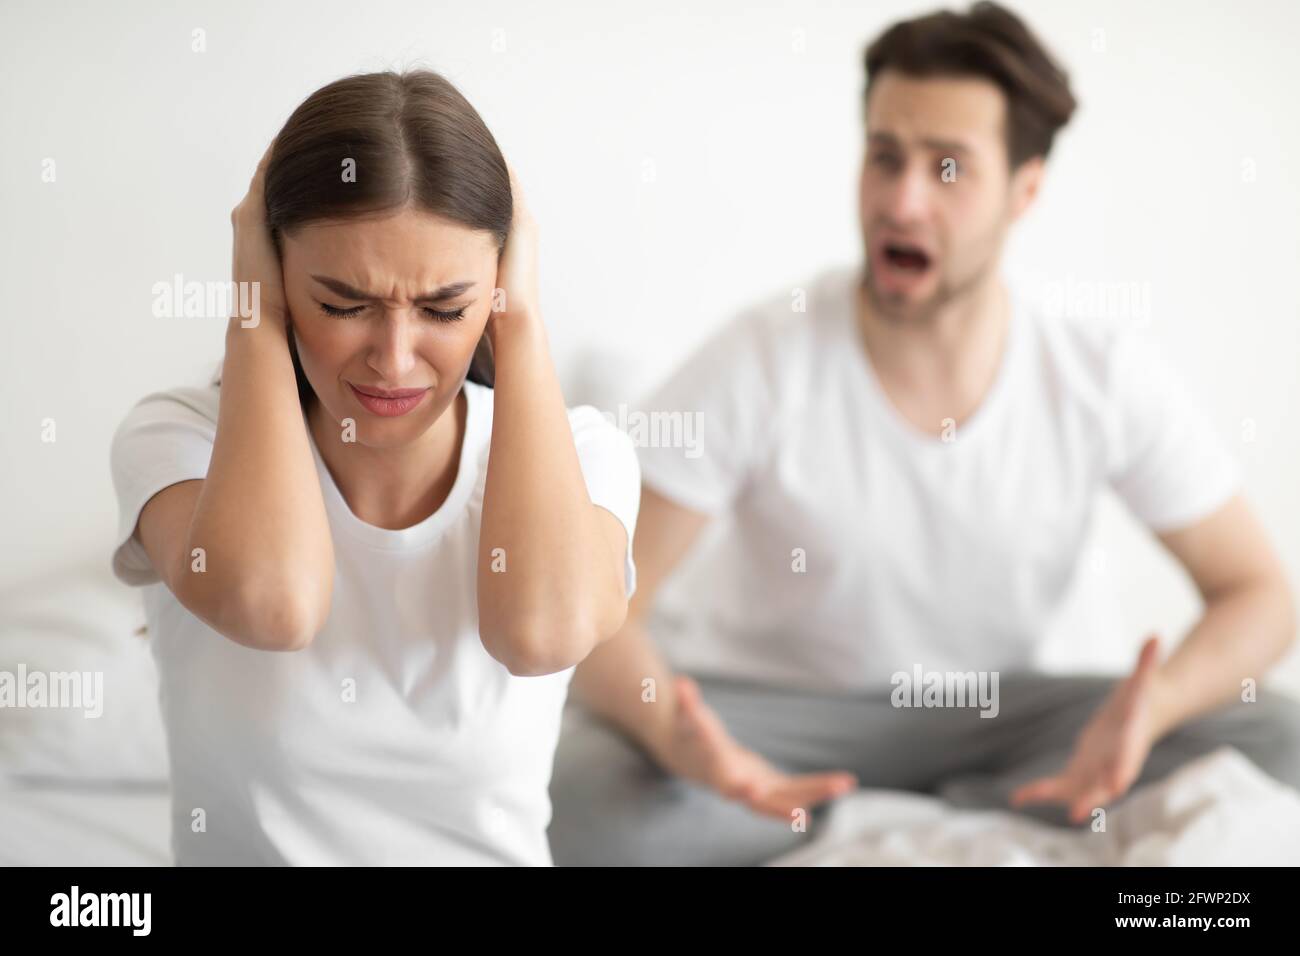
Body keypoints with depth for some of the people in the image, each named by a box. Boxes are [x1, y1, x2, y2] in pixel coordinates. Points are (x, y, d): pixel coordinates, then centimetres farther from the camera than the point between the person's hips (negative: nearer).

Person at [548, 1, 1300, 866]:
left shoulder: (1105, 374, -13)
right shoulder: (759, 365, -20)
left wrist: (1150, 707, -29)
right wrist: (675, 738, -42)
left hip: (984, 714, 3)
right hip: (761, 705, -2)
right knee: (577, 794, -33)